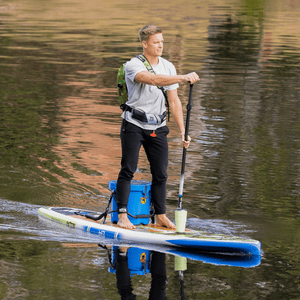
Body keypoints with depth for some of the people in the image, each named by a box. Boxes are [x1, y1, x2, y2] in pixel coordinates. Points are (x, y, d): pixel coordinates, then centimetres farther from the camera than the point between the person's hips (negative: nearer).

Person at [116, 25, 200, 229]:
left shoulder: (168, 67, 7)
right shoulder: (133, 66, -12)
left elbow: (174, 101, 7)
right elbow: (153, 80, -32)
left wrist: (182, 131, 2)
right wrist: (184, 78, -38)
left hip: (158, 128, 5)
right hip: (134, 125, -5)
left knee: (161, 173, 4)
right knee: (128, 169, -8)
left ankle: (161, 216, 14)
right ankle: (122, 216, -3)